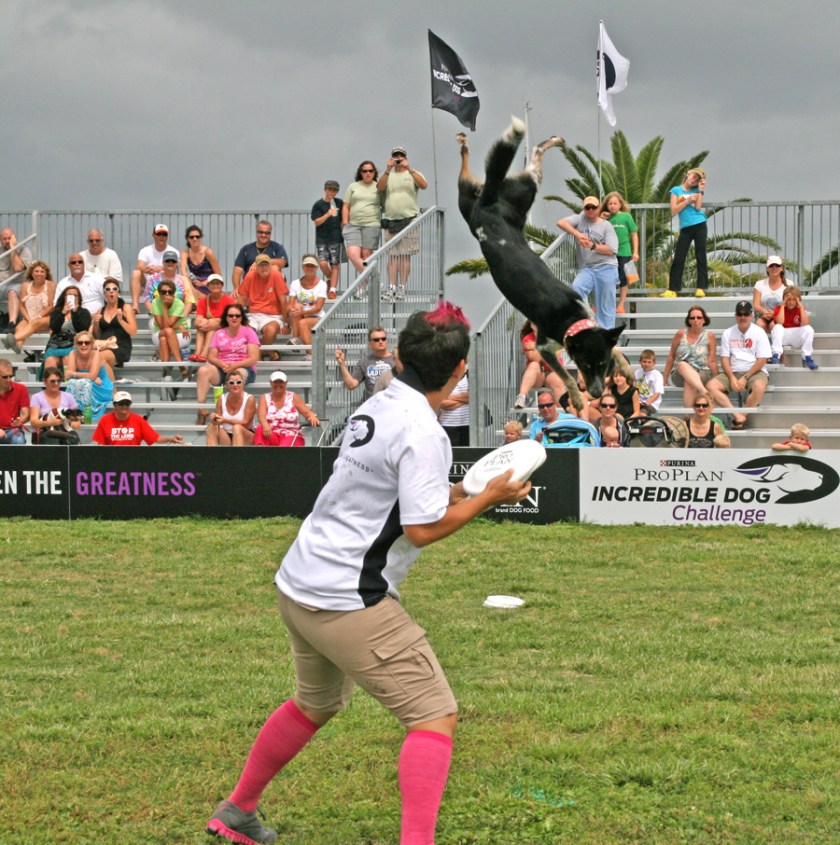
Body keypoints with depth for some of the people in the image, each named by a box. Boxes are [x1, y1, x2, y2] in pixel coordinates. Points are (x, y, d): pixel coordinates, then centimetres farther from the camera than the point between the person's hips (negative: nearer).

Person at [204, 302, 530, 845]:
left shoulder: (379, 407, 9)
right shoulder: (422, 433, -18)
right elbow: (423, 530, -20)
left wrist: (460, 491, 14)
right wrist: (488, 498, -9)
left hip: (300, 586, 10)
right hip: (347, 602, -10)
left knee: (315, 704, 30)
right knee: (436, 715, -6)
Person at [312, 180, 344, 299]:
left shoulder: (340, 203, 7)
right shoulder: (319, 204, 0)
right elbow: (317, 222, -7)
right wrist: (328, 214, -20)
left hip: (336, 239, 1)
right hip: (322, 239, -1)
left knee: (335, 265, -2)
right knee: (323, 263, -13)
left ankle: (332, 290, 1)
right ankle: (330, 279, 16)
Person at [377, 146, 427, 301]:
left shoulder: (413, 174, 9)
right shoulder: (387, 175, 15)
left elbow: (424, 185, -9)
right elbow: (379, 187, -4)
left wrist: (409, 169, -18)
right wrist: (388, 170, -16)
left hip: (409, 219, -2)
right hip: (391, 220, 2)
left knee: (405, 255, -3)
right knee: (392, 256, -2)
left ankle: (402, 288, -1)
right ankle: (391, 288, -5)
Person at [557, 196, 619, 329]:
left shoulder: (606, 225, 5)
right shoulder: (580, 219, 11)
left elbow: (612, 250, -3)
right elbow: (561, 223, -5)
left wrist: (592, 246, -16)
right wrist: (577, 234, -18)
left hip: (606, 268, -2)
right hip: (586, 268, 2)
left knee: (606, 306, -3)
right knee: (577, 287, -28)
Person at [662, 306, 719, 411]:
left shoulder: (709, 336, 3)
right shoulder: (680, 334, 5)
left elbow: (712, 362, 4)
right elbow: (671, 357, 12)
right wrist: (665, 377, 11)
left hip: (703, 375, -1)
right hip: (679, 375, 1)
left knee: (689, 383, -38)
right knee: (683, 364, -36)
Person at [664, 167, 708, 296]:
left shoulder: (697, 191, 10)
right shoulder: (676, 190, 8)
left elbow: (698, 207, -6)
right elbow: (674, 211, -2)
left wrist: (700, 190, -3)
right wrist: (688, 200, -7)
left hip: (699, 226, 1)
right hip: (685, 228, -1)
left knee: (701, 258, 0)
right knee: (678, 259, -3)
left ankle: (701, 288, 2)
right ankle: (672, 289, -1)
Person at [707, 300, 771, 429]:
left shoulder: (759, 333, 0)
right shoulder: (728, 334, 10)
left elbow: (762, 360, -6)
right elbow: (724, 359, 5)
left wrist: (745, 378, -15)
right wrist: (732, 378, -12)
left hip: (754, 371, -3)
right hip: (733, 372, 3)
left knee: (759, 386, -38)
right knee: (711, 386, -23)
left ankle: (743, 416, -25)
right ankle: (738, 415, -31)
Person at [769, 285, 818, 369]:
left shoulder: (800, 309, 3)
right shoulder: (778, 308, -1)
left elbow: (805, 324, -16)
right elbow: (780, 322, -21)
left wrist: (801, 306, -13)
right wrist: (782, 305, -15)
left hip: (796, 337, 1)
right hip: (782, 336, -1)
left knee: (809, 329, -27)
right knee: (777, 327, -33)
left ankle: (807, 357, -24)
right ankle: (776, 355, -39)